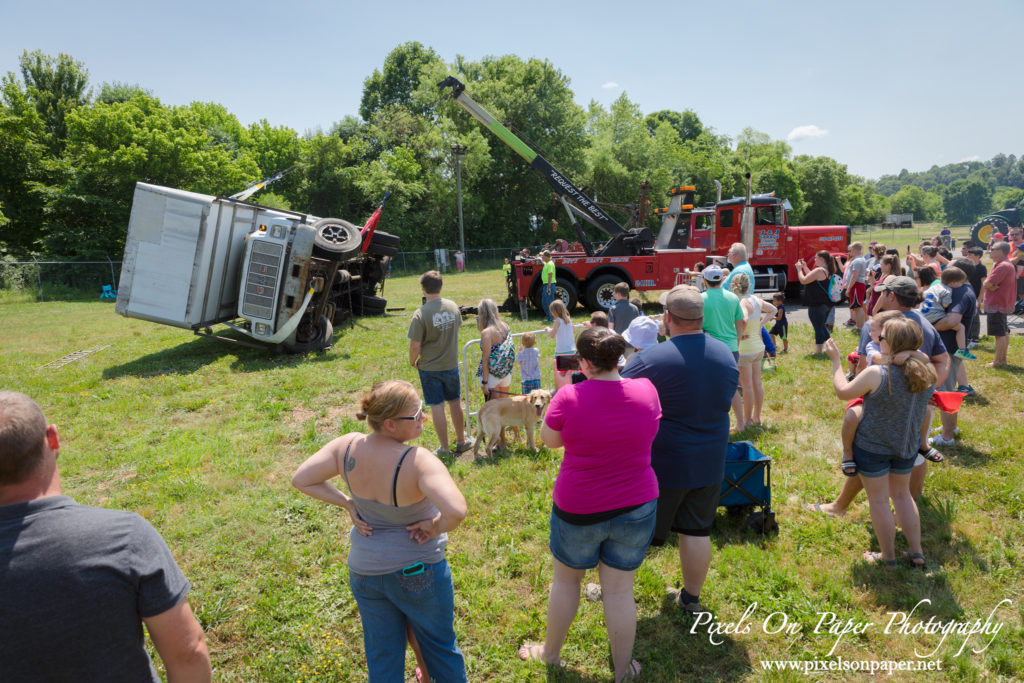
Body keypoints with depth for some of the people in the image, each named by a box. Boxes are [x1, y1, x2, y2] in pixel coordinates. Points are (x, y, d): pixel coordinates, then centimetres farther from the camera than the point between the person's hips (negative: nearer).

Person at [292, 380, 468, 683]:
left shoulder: (347, 446, -16)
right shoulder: (418, 461, -33)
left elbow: (300, 479, -6)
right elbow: (456, 511, -44)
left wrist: (347, 504, -5)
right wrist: (436, 528, -23)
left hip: (364, 572, 5)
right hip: (418, 572, -4)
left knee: (382, 657, 24)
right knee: (440, 647, 23)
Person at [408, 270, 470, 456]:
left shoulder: (421, 314, -21)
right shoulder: (453, 306, -5)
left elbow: (415, 346, -18)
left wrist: (412, 361, -1)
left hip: (429, 368, -4)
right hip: (451, 364, 4)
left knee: (437, 407, 6)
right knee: (455, 403, 18)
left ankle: (444, 448, 16)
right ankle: (461, 442, 32)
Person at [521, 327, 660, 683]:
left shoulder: (570, 397, -19)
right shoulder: (646, 391, -10)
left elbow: (549, 440, -3)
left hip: (578, 510, -2)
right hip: (636, 507, 2)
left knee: (565, 580, 20)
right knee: (620, 589, 15)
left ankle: (550, 652, 40)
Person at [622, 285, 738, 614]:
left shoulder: (650, 359, -22)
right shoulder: (727, 355, -1)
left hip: (660, 466, -5)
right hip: (710, 463, 5)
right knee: (697, 531, 17)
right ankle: (691, 598, 33)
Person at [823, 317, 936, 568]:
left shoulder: (877, 374, -25)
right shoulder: (927, 374, -6)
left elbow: (843, 391, -11)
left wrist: (836, 360, 1)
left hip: (872, 447, -6)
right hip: (907, 446, 6)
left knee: (878, 500, 10)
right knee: (902, 494, 24)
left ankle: (888, 557, 22)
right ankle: (916, 552, 28)